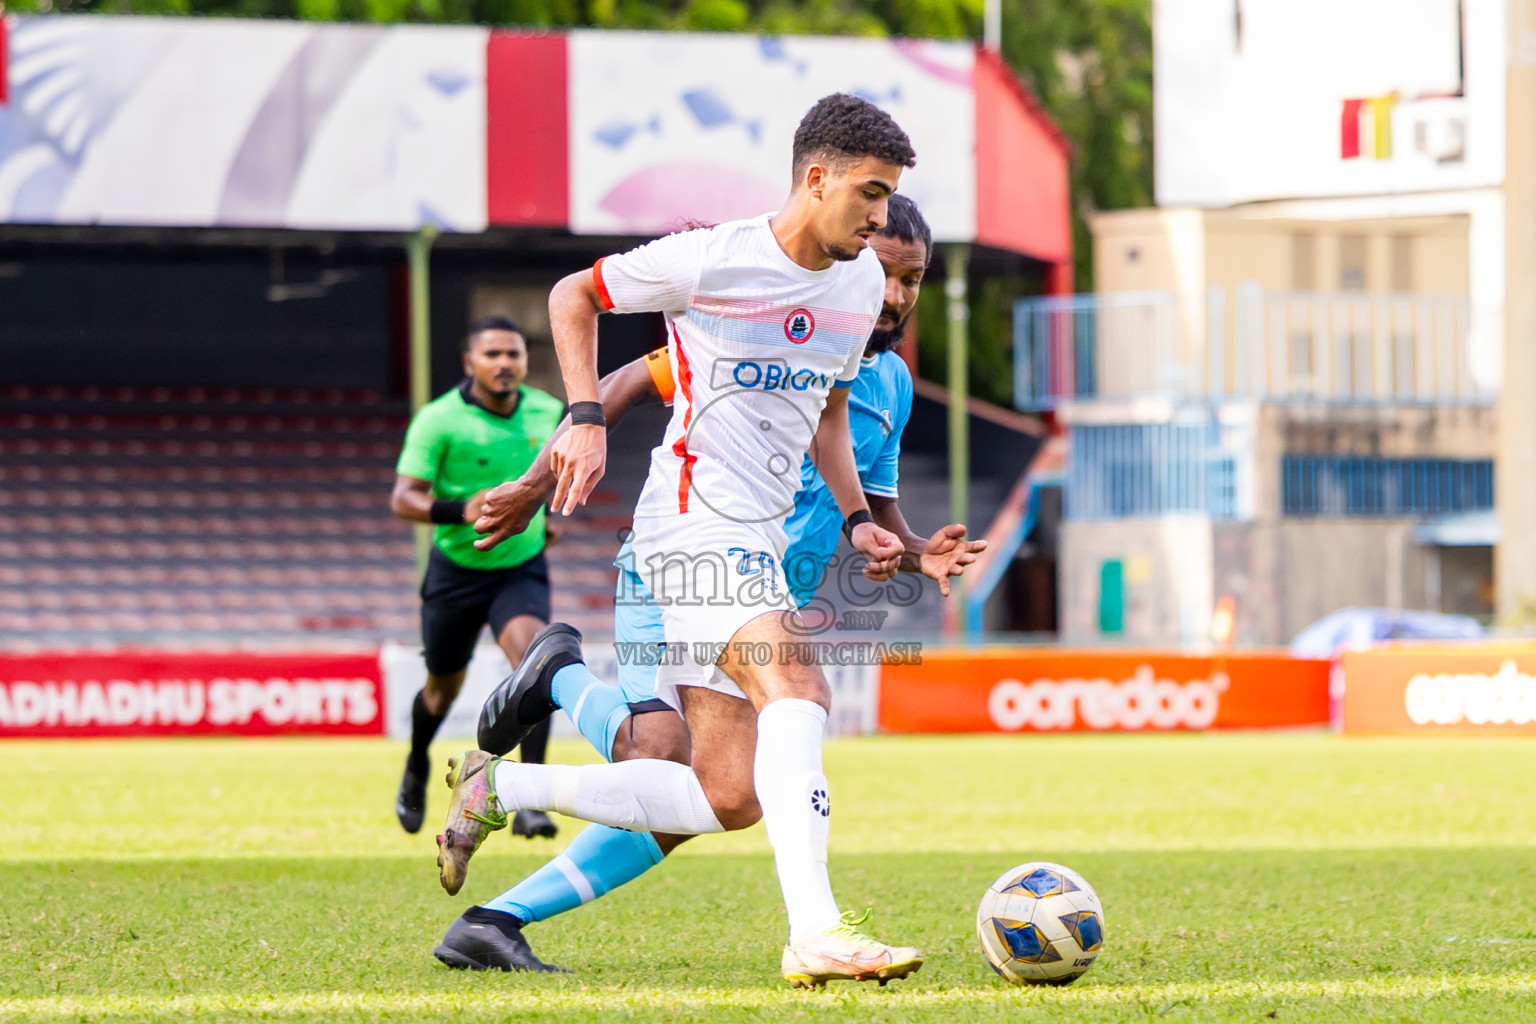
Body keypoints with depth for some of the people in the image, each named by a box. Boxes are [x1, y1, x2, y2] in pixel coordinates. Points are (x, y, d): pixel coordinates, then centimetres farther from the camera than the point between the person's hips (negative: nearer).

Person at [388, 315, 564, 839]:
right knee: (444, 687, 14)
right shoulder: (439, 419, -17)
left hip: (522, 568, 1)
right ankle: (416, 770, 49)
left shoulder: (546, 411, -4)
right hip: (456, 571, -1)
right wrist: (460, 511, -36)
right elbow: (402, 499, -21)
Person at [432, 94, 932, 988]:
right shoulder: (712, 259, -10)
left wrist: (857, 519, 13)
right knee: (796, 689, -30)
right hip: (697, 524, -8)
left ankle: (501, 788, 16)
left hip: (760, 542, 8)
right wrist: (587, 417, -10)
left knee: (727, 799, 1)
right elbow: (574, 296, 2)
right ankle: (815, 933, -37)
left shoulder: (862, 285, 11)